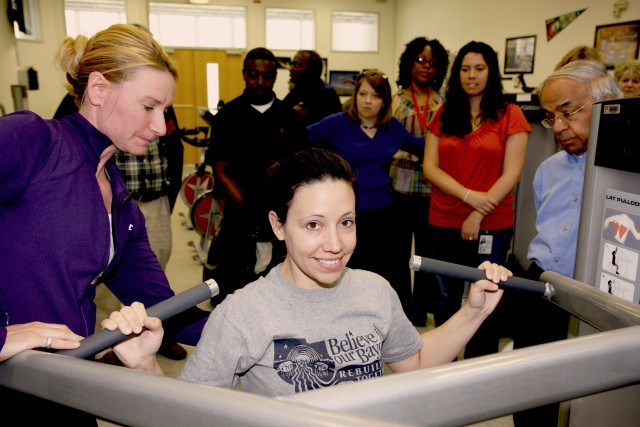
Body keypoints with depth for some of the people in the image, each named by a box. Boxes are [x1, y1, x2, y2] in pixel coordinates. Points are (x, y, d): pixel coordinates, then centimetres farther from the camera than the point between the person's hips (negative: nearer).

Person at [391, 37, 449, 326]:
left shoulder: (443, 103, 7)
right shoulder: (394, 100, 4)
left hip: (431, 188, 1)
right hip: (399, 185, -1)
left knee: (426, 252, 9)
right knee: (399, 250, 10)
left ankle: (420, 310, 26)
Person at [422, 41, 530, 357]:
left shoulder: (510, 115, -2)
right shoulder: (443, 115, 6)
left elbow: (511, 174, -7)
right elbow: (429, 167, -2)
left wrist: (478, 214, -15)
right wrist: (469, 195, -15)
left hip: (492, 225, -2)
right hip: (444, 223, 3)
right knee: (444, 299, 15)